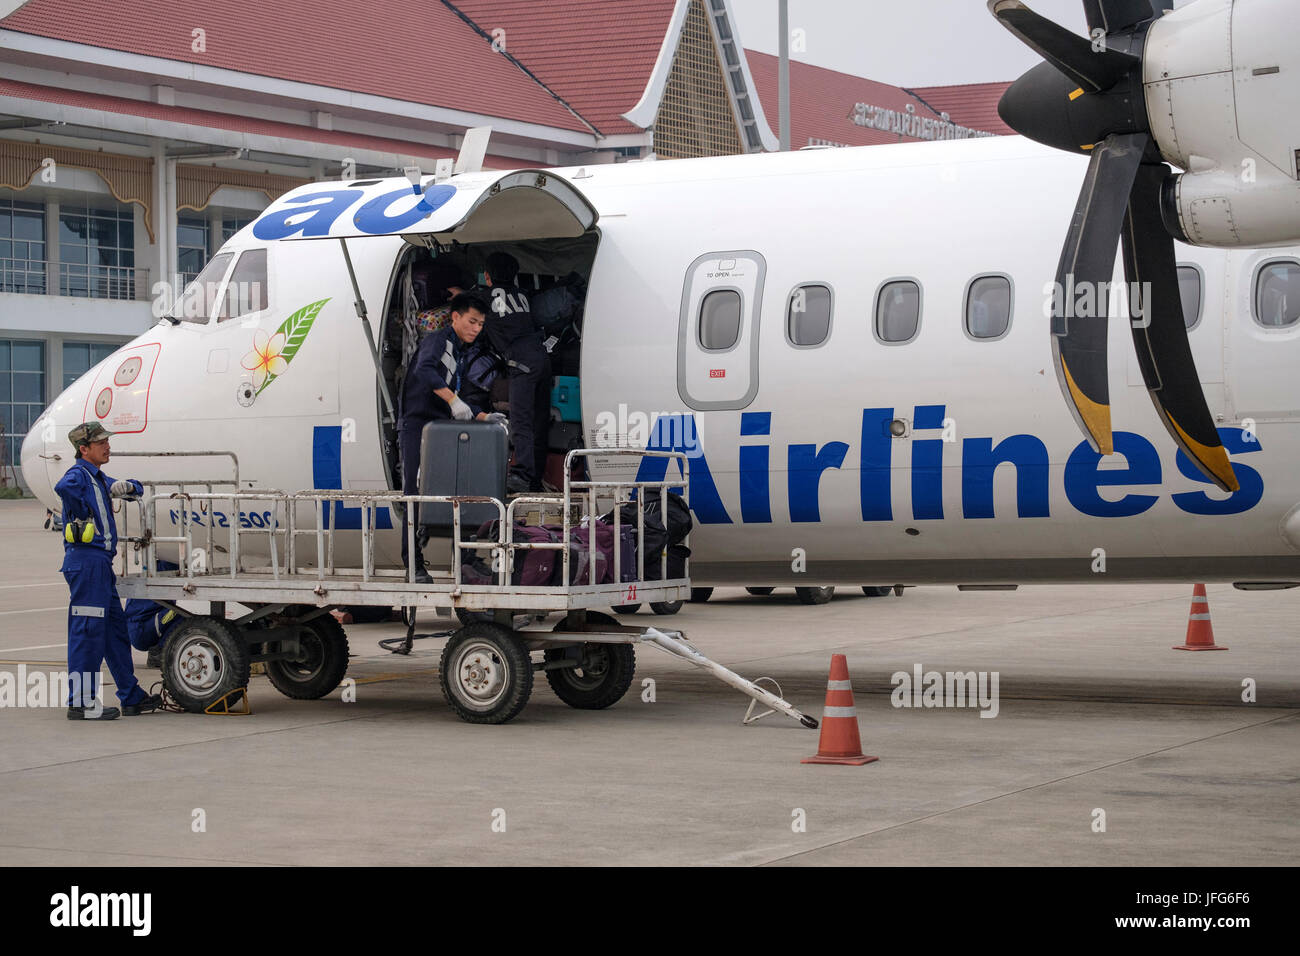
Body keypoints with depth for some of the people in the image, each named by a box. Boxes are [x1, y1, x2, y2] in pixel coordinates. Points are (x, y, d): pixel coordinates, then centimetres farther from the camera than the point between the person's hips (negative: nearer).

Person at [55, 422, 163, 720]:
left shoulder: (98, 478, 20)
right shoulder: (79, 474, -9)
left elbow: (136, 490, 31)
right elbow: (64, 487, -34)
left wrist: (127, 486, 7)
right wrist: (84, 513, -19)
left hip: (100, 562, 10)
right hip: (85, 559, -10)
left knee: (116, 631, 15)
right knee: (87, 631, -8)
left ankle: (132, 697, 22)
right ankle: (80, 703, -5)